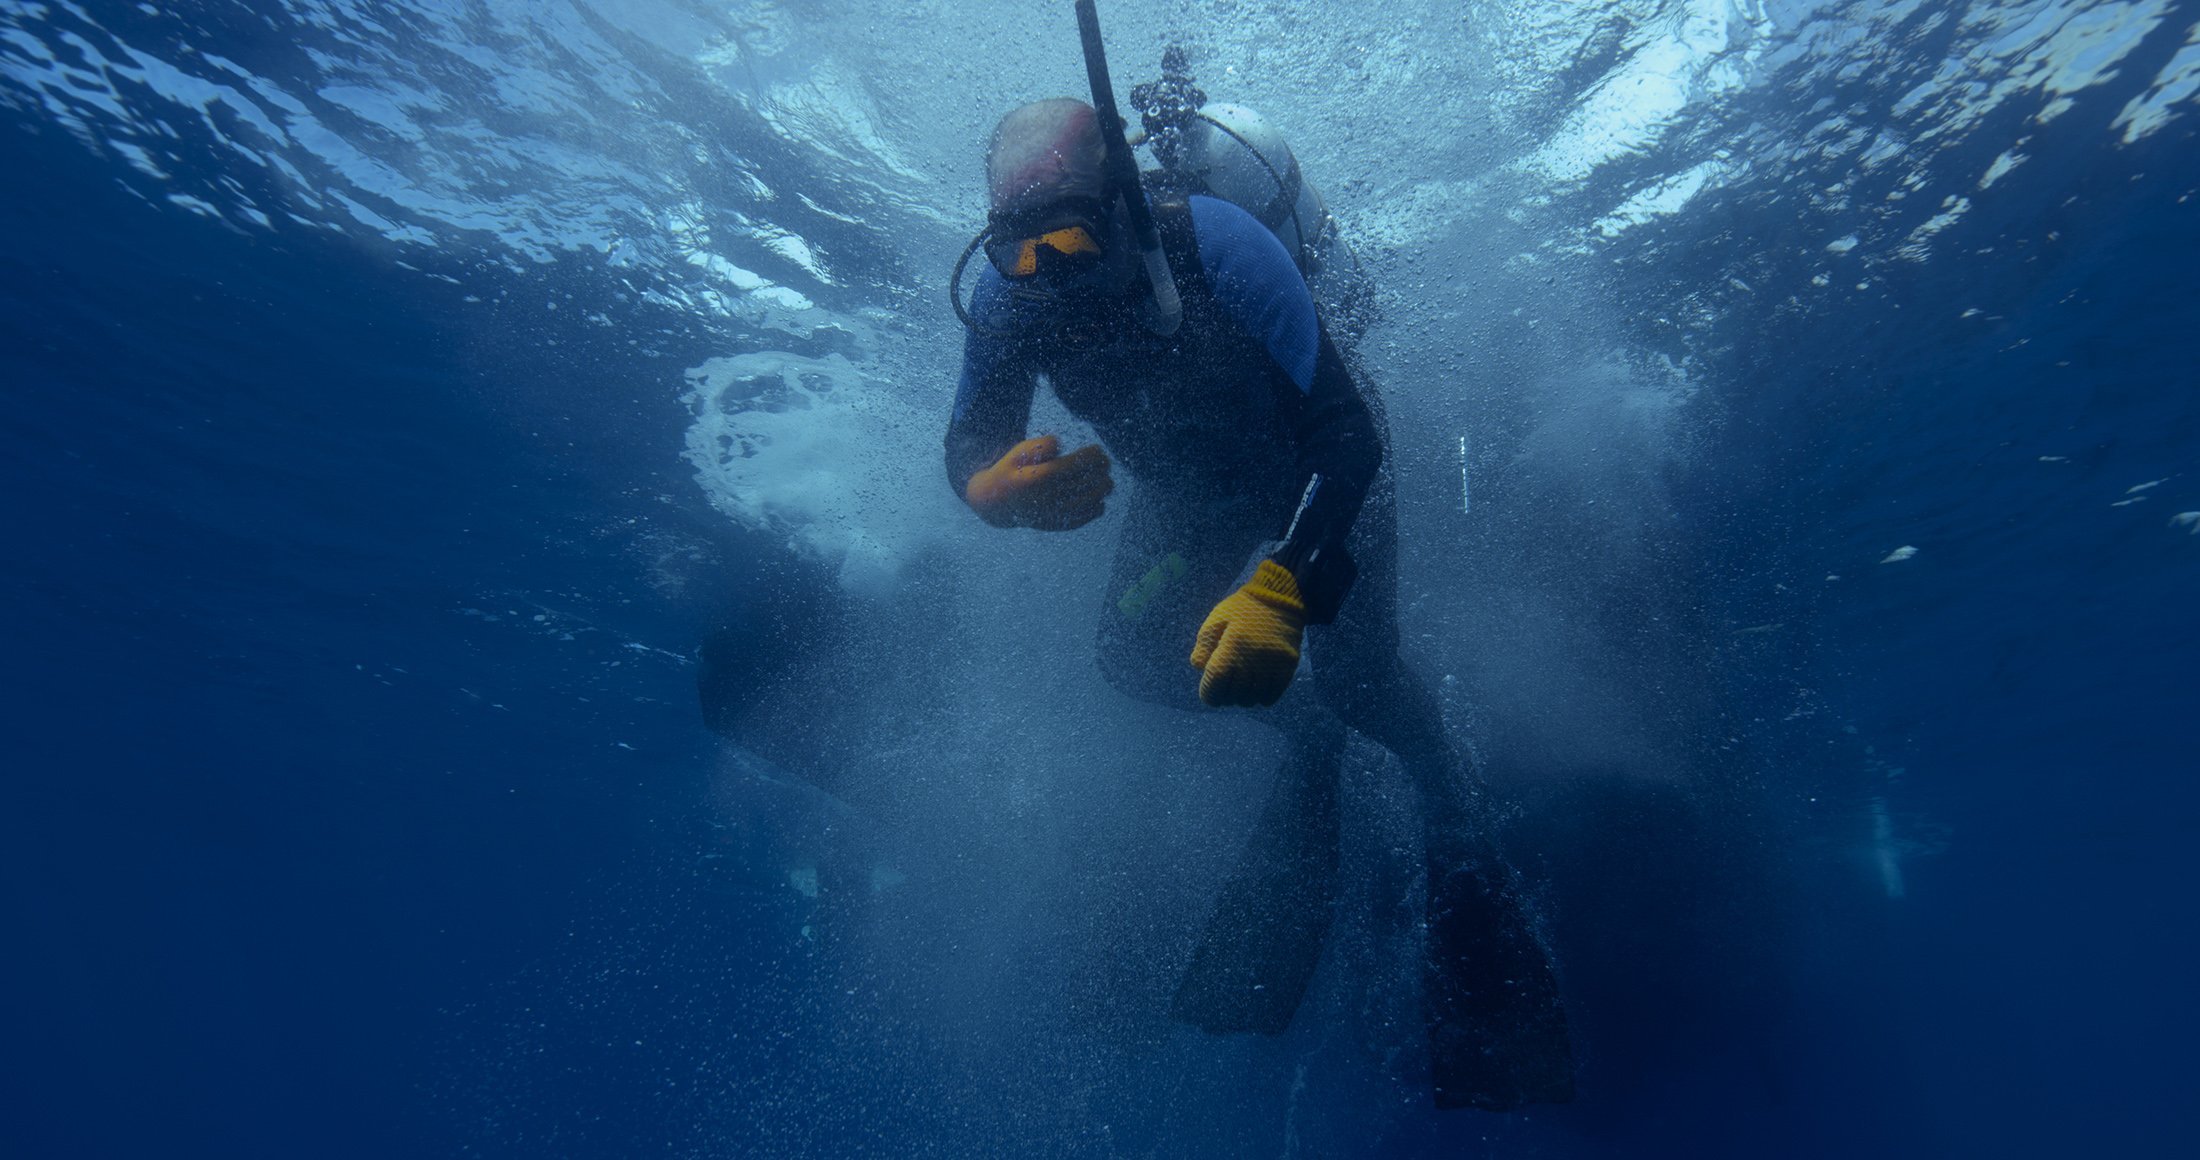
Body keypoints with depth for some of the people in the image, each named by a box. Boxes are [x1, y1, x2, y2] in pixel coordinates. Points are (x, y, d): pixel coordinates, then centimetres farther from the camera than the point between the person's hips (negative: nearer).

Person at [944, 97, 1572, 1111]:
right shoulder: (1006, 296, -23)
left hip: (1317, 466, -4)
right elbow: (970, 443, -16)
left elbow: (1348, 434, -39)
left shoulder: (1217, 248, -37)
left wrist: (1281, 589, -54)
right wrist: (995, 485, -43)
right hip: (1188, 490, 5)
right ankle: (1308, 730, 17)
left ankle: (1464, 854, 7)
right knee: (1131, 655, -9)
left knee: (1352, 668, -21)